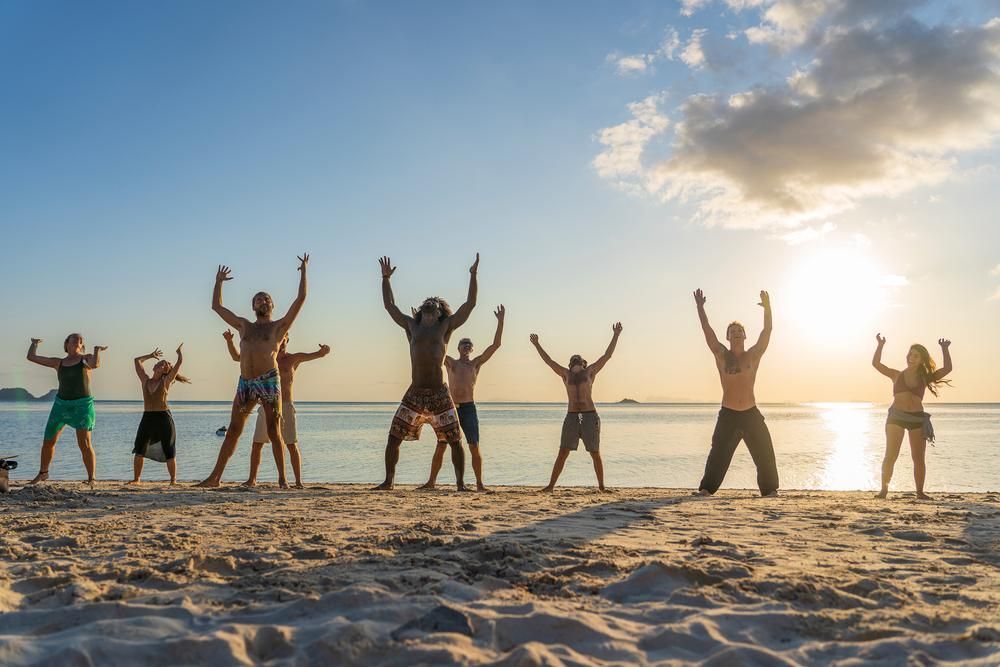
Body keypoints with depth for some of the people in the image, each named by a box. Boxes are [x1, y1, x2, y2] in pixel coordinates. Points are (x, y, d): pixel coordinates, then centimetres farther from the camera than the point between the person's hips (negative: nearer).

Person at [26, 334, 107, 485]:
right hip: (61, 404, 4)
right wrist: (35, 344, 30)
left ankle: (91, 479, -6)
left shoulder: (87, 358, 3)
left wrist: (97, 350, -18)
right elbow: (31, 357, 17)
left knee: (84, 444, -13)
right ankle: (43, 473, 33)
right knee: (48, 441, 11)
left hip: (82, 405, -4)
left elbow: (95, 364, -22)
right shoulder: (59, 363, 12)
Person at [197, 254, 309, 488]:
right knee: (233, 431, 6)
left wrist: (303, 271, 7)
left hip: (269, 381, -3)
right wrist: (218, 282, 33)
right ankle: (215, 476, 10)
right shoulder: (244, 326, 21)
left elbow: (300, 299, 5)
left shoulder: (279, 326, 11)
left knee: (274, 432, -4)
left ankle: (282, 478, 0)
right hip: (245, 383, 4)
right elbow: (217, 306, 29)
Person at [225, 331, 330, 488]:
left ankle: (298, 481, 0)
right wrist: (229, 341, -7)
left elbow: (319, 354, -10)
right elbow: (236, 357, 11)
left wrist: (324, 350, -36)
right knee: (257, 444, 2)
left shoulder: (293, 358, 0)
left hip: (285, 407, -3)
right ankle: (252, 479, 15)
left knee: (292, 445, -6)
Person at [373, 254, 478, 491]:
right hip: (414, 394, 2)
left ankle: (461, 483, 12)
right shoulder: (412, 326, 15)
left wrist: (473, 275, 1)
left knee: (454, 441, 1)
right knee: (393, 438, 0)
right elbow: (389, 304, 22)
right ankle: (388, 481, 12)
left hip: (440, 394, -2)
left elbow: (471, 303, 4)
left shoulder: (446, 326, 8)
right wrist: (386, 278, 22)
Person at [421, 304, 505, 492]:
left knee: (474, 447, -4)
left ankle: (479, 483, 2)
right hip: (450, 408, 1)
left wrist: (500, 321, -4)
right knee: (440, 446, 1)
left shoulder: (476, 363, 10)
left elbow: (496, 344, 3)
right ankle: (431, 481, 10)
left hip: (469, 408, -1)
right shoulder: (450, 362, 12)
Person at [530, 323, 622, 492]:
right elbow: (548, 360, 19)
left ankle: (601, 486, 15)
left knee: (595, 454, 3)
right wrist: (537, 344, 17)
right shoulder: (566, 374, 17)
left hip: (590, 416, -1)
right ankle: (551, 485, -1)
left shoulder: (590, 371, 14)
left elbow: (607, 355, 10)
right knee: (562, 454, -3)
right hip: (571, 418, 1)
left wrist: (615, 336, 6)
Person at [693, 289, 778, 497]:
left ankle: (770, 489, 13)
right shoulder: (721, 355, 2)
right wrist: (700, 307, -9)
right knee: (718, 454, -1)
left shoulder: (754, 355, 5)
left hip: (751, 414, 1)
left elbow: (767, 330, -3)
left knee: (765, 454, 2)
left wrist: (768, 307, -12)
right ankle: (706, 488, 7)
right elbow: (707, 330, -4)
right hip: (728, 415, -1)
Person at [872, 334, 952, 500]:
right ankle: (884, 489, -1)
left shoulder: (924, 378, 11)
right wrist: (880, 345, -7)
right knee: (890, 455, -6)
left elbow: (947, 369, 6)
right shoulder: (896, 375, 9)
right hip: (896, 416, -1)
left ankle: (920, 492, 12)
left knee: (919, 458, 4)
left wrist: (945, 350, 0)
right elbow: (876, 363, 2)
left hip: (917, 418, 1)